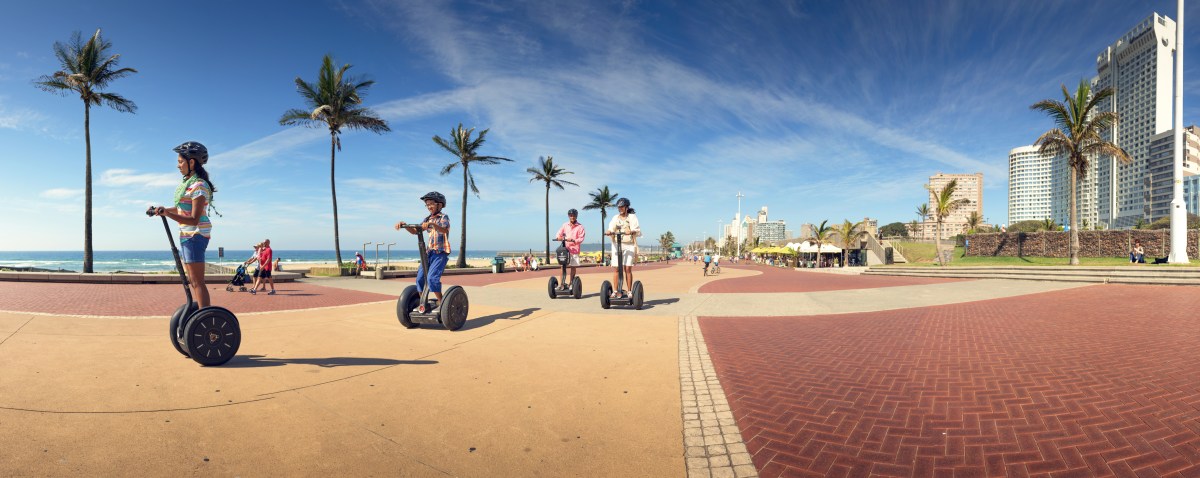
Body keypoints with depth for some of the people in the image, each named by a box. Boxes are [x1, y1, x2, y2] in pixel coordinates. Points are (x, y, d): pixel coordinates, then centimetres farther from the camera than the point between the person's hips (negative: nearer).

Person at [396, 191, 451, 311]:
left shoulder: (443, 217, -4)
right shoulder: (427, 219, 16)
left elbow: (444, 230, -24)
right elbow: (415, 231, 14)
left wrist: (432, 224, -42)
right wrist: (404, 225, -4)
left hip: (441, 252, -7)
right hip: (429, 252, 7)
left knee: (432, 277, -20)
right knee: (420, 277, 1)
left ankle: (441, 303, -9)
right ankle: (423, 303, 14)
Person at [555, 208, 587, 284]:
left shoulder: (580, 226, -1)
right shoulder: (565, 225, 9)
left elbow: (581, 239, -5)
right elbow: (559, 234, 9)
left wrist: (573, 240, -21)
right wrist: (558, 237, -14)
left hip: (574, 249, -2)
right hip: (565, 248, 2)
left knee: (573, 267, 6)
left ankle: (571, 283, 17)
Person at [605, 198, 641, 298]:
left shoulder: (632, 217, 7)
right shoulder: (615, 218, 16)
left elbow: (638, 231, -6)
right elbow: (611, 229, 2)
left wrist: (631, 232, -29)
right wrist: (609, 232, -23)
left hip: (629, 245, -3)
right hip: (616, 244, 3)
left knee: (628, 269, -7)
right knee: (615, 268, -3)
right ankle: (616, 291, 2)